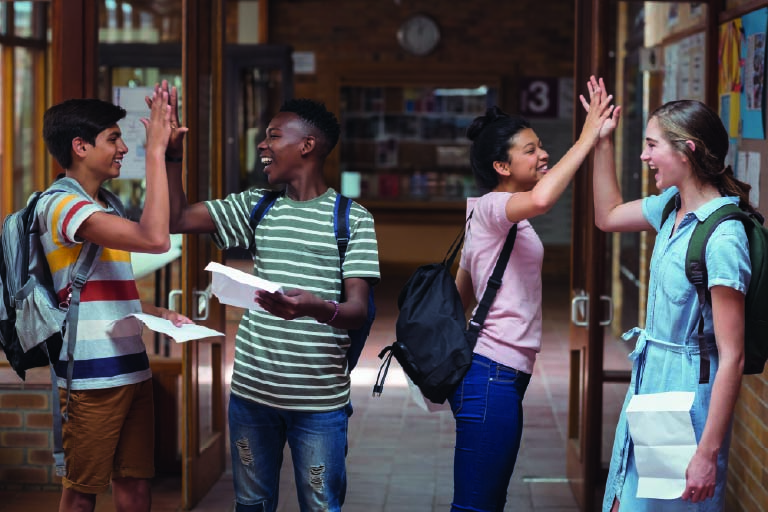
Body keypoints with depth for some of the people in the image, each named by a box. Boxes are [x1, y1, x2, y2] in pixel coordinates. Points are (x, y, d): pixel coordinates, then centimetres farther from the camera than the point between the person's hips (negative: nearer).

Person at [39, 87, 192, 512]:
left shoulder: (105, 206, 16)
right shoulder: (61, 204, -14)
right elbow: (154, 238, -27)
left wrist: (157, 313, 6)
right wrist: (156, 150, -21)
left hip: (131, 369, 9)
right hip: (92, 377, -9)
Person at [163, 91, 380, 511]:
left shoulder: (353, 219, -4)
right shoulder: (255, 207, 10)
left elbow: (358, 311, -11)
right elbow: (177, 219, 6)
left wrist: (318, 309, -32)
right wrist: (172, 150, -1)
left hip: (319, 398, -4)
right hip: (252, 390, 4)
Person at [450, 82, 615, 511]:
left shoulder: (497, 217, 20)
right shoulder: (493, 206, -11)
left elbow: (460, 298, 23)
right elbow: (540, 199, -35)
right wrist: (588, 137, -28)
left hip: (501, 374, 11)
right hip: (492, 376, -11)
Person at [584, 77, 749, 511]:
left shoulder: (723, 237, -24)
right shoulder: (672, 206, 2)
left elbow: (732, 357, -24)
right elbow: (608, 216, 25)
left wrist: (708, 453, -25)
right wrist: (603, 142, 16)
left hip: (687, 391, -8)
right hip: (651, 378, 9)